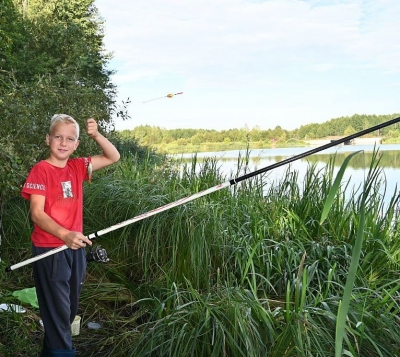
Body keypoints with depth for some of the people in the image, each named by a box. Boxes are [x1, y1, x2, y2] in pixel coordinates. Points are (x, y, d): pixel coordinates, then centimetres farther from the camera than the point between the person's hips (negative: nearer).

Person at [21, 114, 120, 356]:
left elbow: (113, 157, 10)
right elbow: (37, 213, -19)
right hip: (49, 250, -6)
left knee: (71, 308, 18)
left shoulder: (77, 168, 6)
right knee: (57, 312, 0)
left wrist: (96, 135, -7)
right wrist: (64, 234, -34)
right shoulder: (41, 170, -11)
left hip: (75, 247, 7)